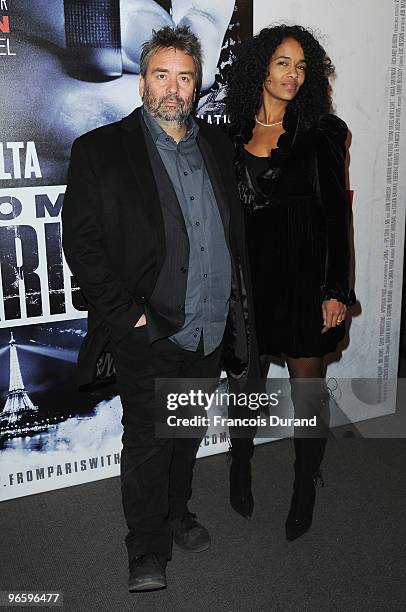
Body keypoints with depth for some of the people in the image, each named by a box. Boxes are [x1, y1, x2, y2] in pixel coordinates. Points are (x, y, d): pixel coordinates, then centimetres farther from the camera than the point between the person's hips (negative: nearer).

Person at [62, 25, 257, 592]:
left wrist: (238, 302, 7)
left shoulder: (218, 146, 10)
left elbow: (237, 228, 15)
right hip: (147, 333, -4)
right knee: (147, 441, 5)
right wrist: (126, 313, -15)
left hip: (211, 330, 5)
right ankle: (147, 551, 25)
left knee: (188, 433, 20)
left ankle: (177, 514, 42)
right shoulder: (100, 150, -6)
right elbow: (81, 241, -10)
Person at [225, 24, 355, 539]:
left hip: (305, 276, -3)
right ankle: (241, 468, 38)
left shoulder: (321, 131, -2)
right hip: (249, 277, 3)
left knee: (307, 385, 7)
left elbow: (337, 213, -5)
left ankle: (305, 491, 26)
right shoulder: (235, 134, 6)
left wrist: (336, 290, -10)